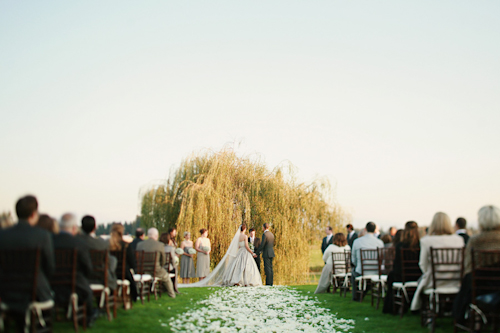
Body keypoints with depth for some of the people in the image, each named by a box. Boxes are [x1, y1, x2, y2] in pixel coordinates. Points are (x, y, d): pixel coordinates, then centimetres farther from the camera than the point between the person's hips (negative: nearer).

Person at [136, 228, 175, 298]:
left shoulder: (139, 244, -2)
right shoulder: (160, 245, -10)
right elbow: (163, 259, -1)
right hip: (155, 270, -3)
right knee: (166, 277, 29)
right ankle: (172, 294, 44)